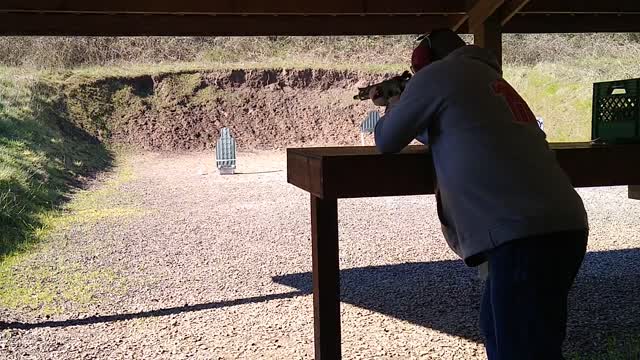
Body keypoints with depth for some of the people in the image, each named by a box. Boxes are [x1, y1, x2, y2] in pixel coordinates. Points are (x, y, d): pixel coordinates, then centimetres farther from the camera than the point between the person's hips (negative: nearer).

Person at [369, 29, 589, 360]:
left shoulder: (436, 73, 1)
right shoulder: (489, 80, 27)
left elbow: (387, 142, 9)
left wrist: (392, 111, 29)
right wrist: (395, 106, 40)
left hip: (524, 233, -9)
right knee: (496, 327, 23)